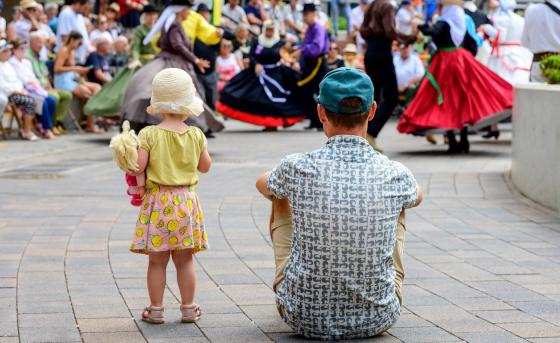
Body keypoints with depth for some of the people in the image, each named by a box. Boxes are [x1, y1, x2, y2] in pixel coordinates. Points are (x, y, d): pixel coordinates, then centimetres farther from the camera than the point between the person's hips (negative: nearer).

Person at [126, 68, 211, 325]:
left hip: (158, 201, -2)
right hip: (186, 200, 2)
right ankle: (188, 308, 15)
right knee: (185, 260, 11)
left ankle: (156, 309, 7)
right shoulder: (196, 135, -1)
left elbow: (137, 168, -15)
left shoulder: (149, 135, -10)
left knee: (157, 261, 3)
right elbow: (205, 166, 11)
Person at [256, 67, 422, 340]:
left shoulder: (297, 168, -15)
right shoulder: (395, 175, -12)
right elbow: (416, 197, 16)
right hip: (377, 320, 1)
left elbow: (263, 185, 13)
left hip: (304, 318, 0)